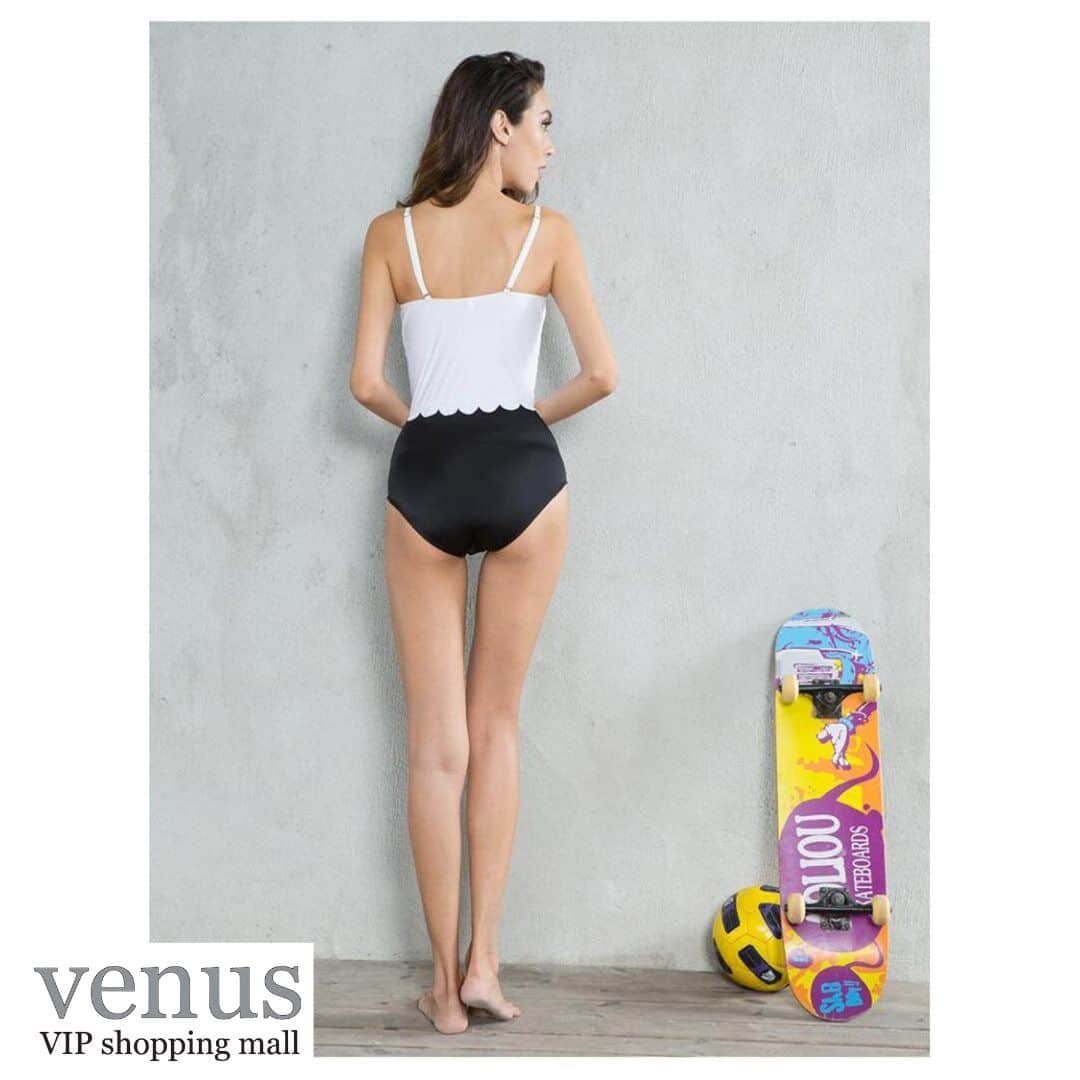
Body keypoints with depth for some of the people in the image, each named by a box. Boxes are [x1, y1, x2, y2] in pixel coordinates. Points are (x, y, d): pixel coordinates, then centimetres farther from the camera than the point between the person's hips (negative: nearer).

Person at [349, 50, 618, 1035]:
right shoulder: (547, 232, 0)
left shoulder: (392, 234, 4)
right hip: (522, 473, -1)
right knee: (496, 723, 14)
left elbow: (366, 382, -1)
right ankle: (484, 961, 12)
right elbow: (602, 374, -4)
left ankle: (446, 983, 13)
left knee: (437, 741, 7)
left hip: (424, 476, 1)